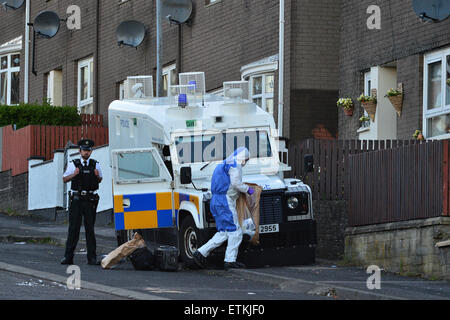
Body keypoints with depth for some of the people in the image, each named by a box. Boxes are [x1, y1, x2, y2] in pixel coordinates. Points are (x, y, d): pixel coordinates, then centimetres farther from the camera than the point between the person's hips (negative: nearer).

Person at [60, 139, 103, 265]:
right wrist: (73, 174, -12)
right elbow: (64, 179, 8)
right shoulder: (73, 164, 5)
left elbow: (99, 180, 19)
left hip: (90, 200, 1)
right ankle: (68, 257, -2)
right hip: (76, 199, -1)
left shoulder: (95, 165, 8)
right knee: (73, 228, -3)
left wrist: (97, 176, -5)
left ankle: (92, 257, 3)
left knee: (90, 229, 2)